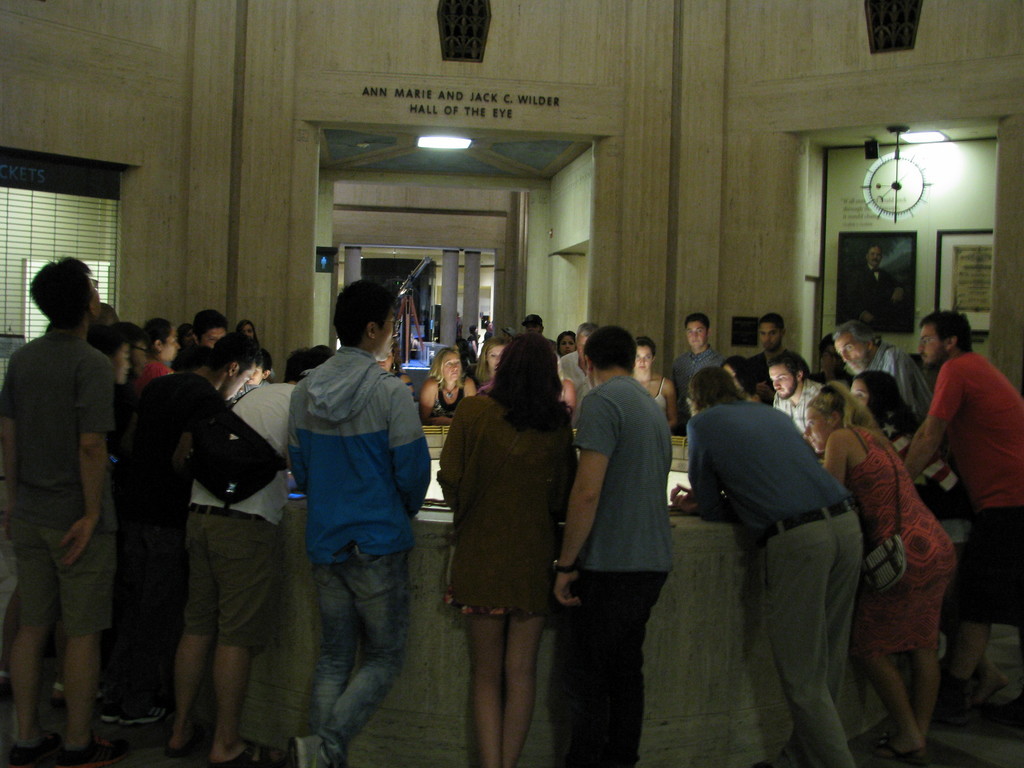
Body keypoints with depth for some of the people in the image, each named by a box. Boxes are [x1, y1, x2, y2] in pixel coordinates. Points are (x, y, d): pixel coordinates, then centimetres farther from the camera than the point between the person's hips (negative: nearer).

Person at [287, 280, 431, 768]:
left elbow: (299, 467, 10)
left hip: (323, 541, 6)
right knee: (384, 656, 5)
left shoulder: (305, 390, 4)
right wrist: (404, 511, 10)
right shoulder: (388, 393, -14)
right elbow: (413, 471, -11)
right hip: (378, 543, -6)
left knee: (333, 658, 15)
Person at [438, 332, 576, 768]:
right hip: (535, 556, 1)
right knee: (521, 672, 10)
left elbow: (450, 480, -5)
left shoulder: (473, 413, -6)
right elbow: (567, 492, 2)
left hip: (481, 556, -1)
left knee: (486, 673, 10)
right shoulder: (559, 423, -3)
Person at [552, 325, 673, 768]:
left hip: (611, 563, -8)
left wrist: (565, 564, -13)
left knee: (586, 678, 1)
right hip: (652, 563, 8)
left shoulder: (602, 401, -11)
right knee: (626, 671, 16)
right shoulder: (653, 407, 14)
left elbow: (587, 492, -19)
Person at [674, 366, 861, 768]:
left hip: (796, 539, -7)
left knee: (802, 677, 1)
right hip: (847, 523, 7)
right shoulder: (773, 414, 27)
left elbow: (713, 509, 12)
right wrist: (702, 503, 36)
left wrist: (701, 504, 35)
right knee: (826, 662, 15)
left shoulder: (702, 424, 11)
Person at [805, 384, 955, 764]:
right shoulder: (874, 438, 22)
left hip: (906, 554, -9)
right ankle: (920, 735, 20)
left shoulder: (842, 438, -3)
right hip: (940, 549, 9)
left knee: (870, 647, 4)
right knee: (922, 646, 14)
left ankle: (909, 737, 10)